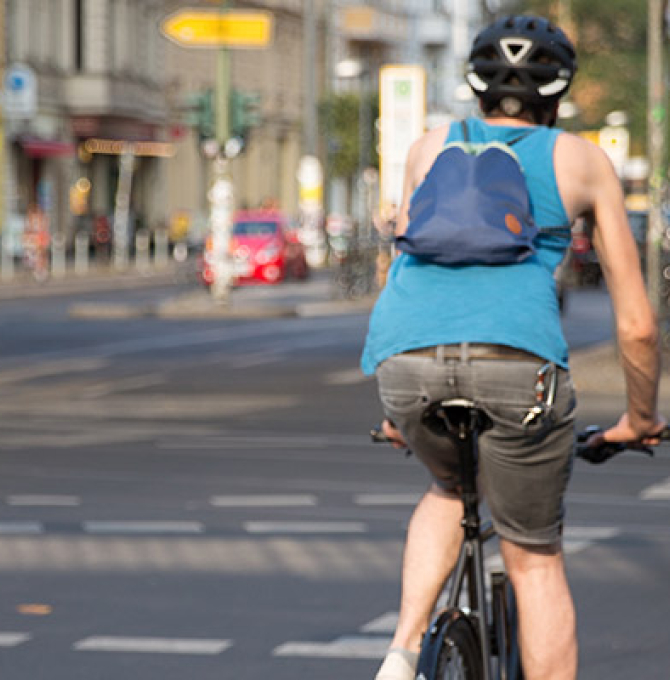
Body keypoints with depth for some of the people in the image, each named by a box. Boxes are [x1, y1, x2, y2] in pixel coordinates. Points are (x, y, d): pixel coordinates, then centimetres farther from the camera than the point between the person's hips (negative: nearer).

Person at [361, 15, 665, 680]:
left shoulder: (429, 148, 28)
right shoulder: (583, 159, 21)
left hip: (405, 356, 3)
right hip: (516, 358, -2)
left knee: (449, 487, 33)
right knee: (536, 562, 15)